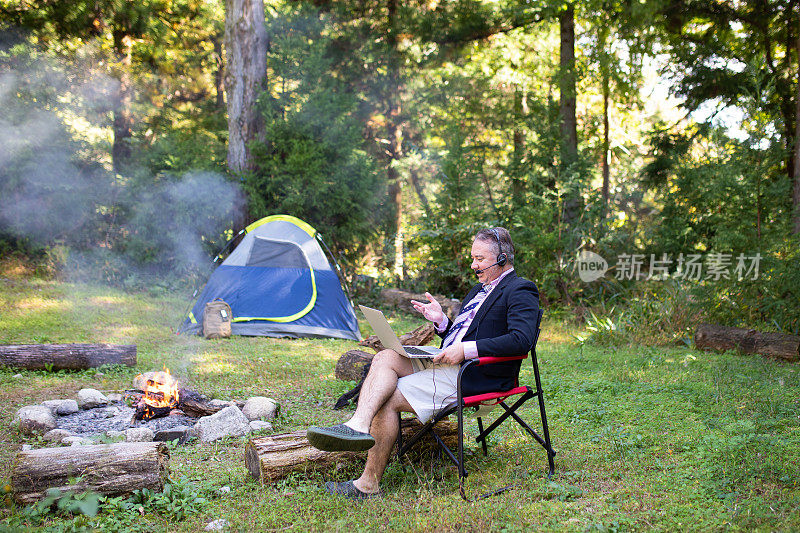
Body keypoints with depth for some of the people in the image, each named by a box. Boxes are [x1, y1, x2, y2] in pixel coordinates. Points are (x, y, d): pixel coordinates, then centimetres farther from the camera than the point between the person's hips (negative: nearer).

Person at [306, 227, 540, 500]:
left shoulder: (520, 291, -4)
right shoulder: (478, 290, 25)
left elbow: (521, 340, -21)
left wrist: (465, 349, -24)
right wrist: (441, 320, 5)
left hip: (473, 376, -9)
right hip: (443, 363, 9)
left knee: (387, 398, -19)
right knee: (385, 357, -15)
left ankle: (369, 484, -17)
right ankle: (359, 425, -33)